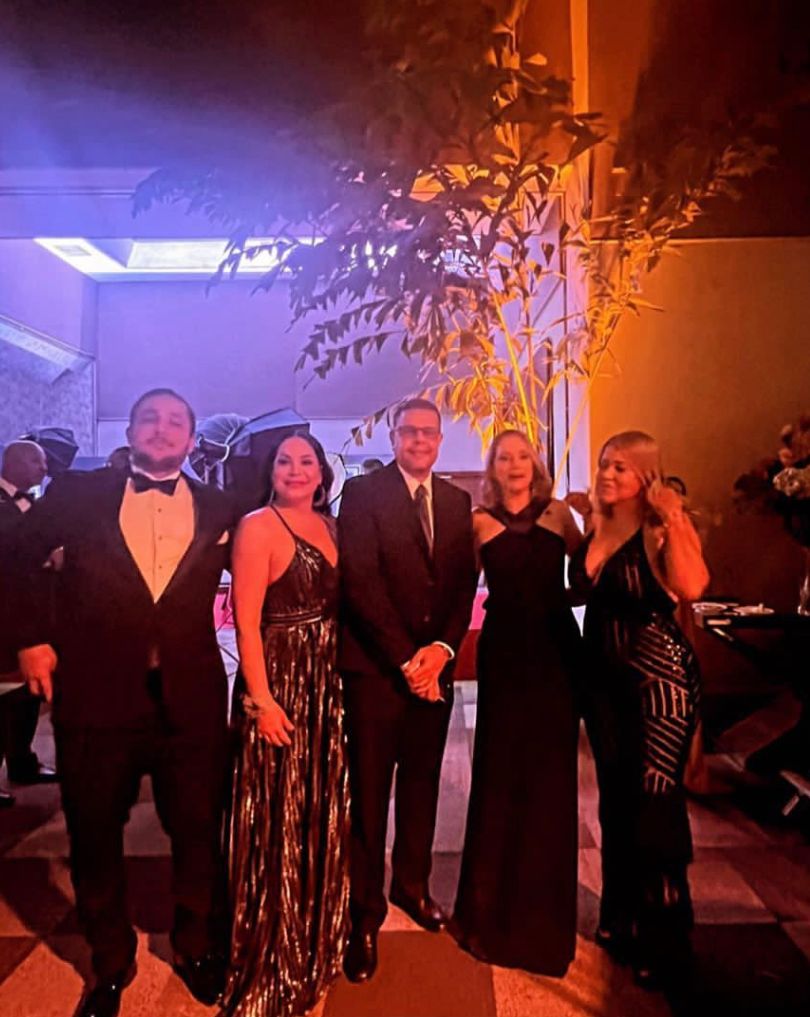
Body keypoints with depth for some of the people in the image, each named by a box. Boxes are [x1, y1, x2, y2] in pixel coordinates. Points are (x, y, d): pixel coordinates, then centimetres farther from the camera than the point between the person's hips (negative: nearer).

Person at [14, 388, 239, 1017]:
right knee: (95, 836, 16)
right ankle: (111, 965, 42)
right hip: (95, 697, 0)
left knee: (199, 831, 13)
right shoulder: (77, 494, 1)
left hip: (190, 700, 0)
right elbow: (22, 559, 11)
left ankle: (197, 948, 40)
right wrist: (33, 637, 3)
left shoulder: (219, 510, 3)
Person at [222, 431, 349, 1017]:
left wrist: (340, 673, 2)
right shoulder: (259, 526, -11)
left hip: (327, 683, 7)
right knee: (279, 813, 6)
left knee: (323, 807, 19)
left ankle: (316, 935, 41)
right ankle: (274, 951, 27)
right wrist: (260, 699, -19)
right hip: (278, 682, -7)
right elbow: (246, 621, -16)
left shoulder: (329, 526, 9)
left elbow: (341, 603, 9)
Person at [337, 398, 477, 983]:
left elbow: (465, 583, 7)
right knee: (369, 793, 5)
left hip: (435, 667, 5)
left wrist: (442, 647, -8)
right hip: (375, 667, -4)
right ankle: (365, 915, 22)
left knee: (422, 785, 16)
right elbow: (361, 582, -12)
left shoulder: (458, 502, 10)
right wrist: (405, 659, -13)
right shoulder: (363, 493, -5)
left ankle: (413, 886, 38)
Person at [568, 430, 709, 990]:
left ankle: (665, 943, 24)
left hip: (657, 677, -6)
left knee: (654, 806, 4)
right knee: (615, 800, 17)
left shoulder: (664, 528, -13)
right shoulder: (595, 529, 6)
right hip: (604, 676, 6)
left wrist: (673, 521, -32)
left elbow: (691, 588, -32)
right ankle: (619, 918, 37)